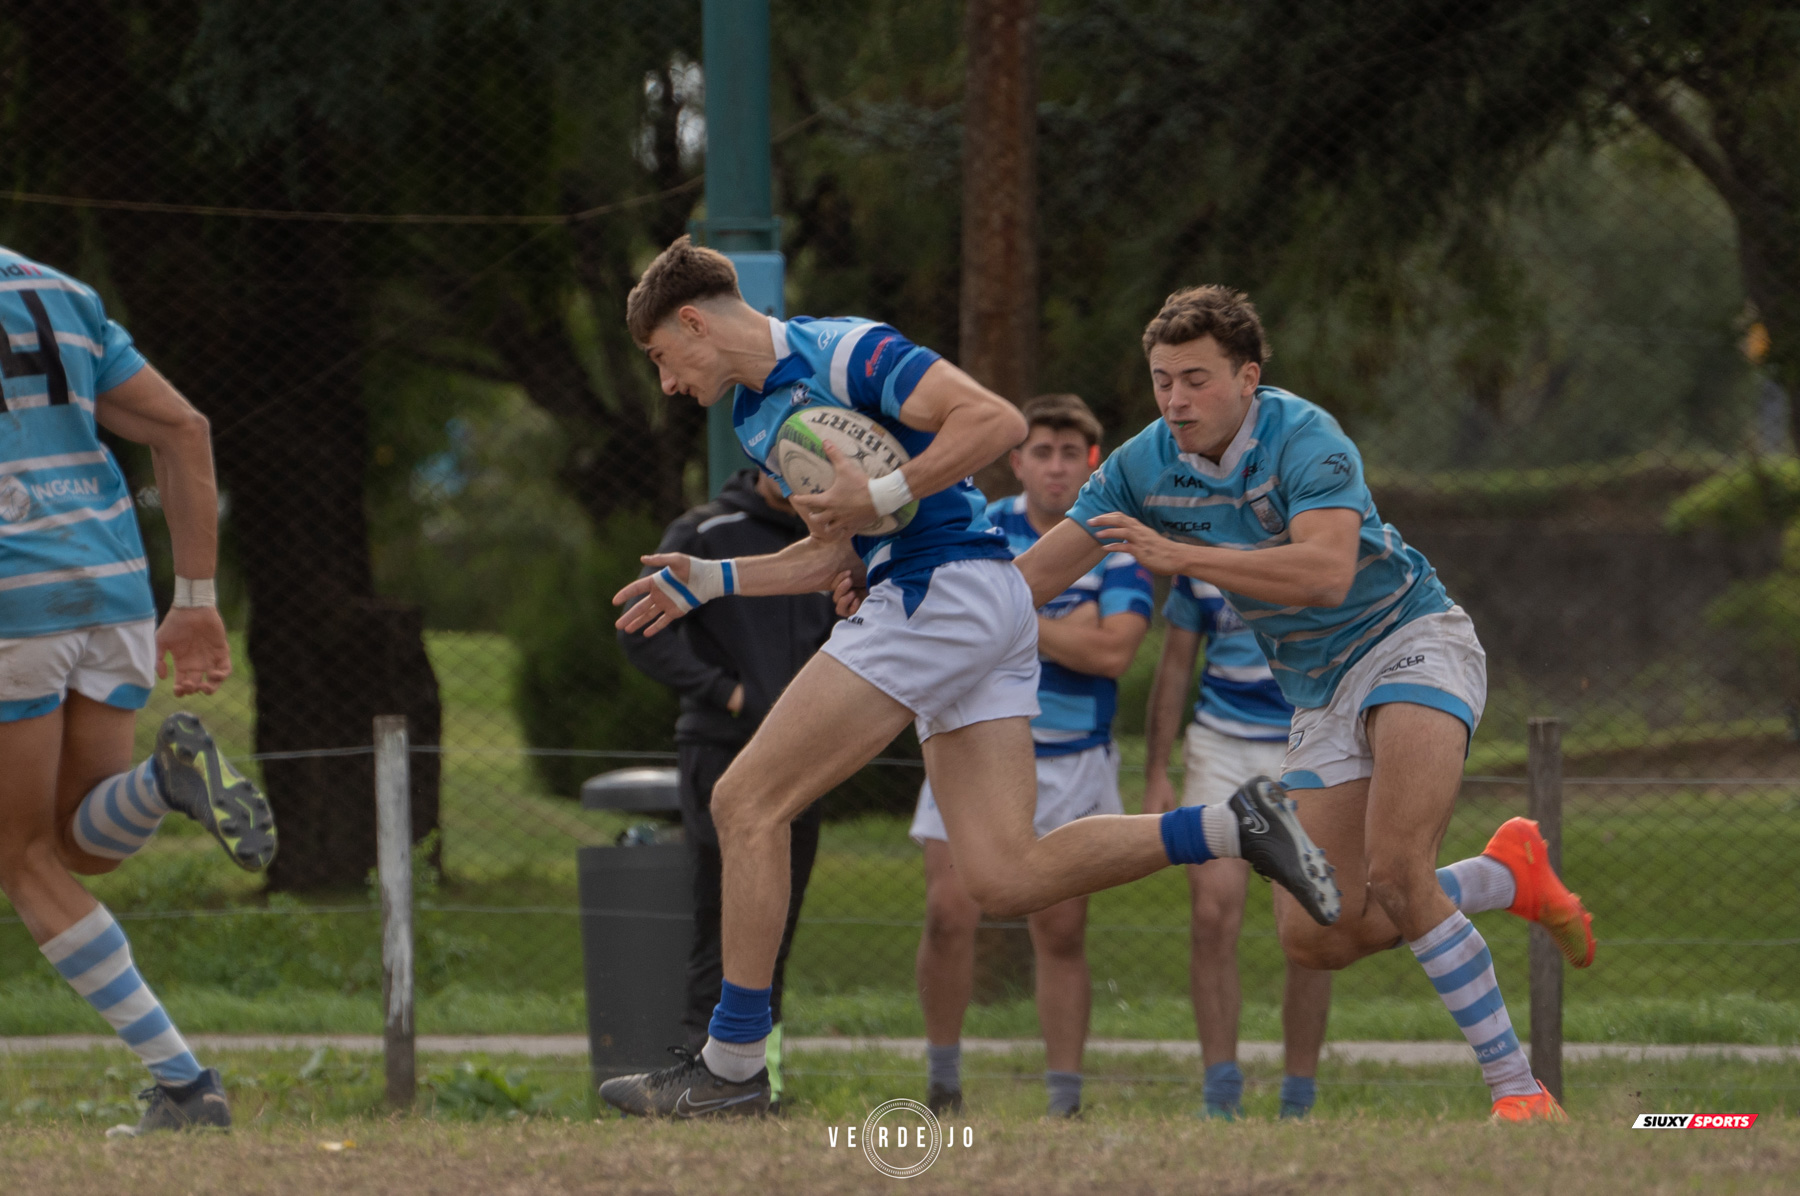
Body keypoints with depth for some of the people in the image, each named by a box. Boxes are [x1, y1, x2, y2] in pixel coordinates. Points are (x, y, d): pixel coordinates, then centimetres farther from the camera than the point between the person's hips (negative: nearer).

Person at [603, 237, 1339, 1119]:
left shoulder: (842, 353, -9)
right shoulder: (755, 417, 21)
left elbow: (997, 420, -17)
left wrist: (881, 495, -21)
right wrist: (705, 582, 22)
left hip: (947, 583, -10)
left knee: (747, 802, -6)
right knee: (1004, 878, -2)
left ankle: (732, 1069, -4)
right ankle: (1234, 827, -3)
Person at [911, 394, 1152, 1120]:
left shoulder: (1118, 548, -2)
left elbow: (1113, 652, -15)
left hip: (1073, 761, 0)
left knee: (1062, 936, 1)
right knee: (949, 912, -12)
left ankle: (1065, 1101, 6)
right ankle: (942, 1080, 2)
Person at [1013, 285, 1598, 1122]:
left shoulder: (1305, 439, -22)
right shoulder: (1144, 465, -3)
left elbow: (1326, 571, -37)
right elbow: (1039, 572, 4)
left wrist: (1181, 556, -40)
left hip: (1411, 643, -7)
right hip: (1320, 695, 7)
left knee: (1394, 868, -28)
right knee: (1313, 939, -4)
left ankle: (1517, 1087, -21)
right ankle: (1507, 876, 20)